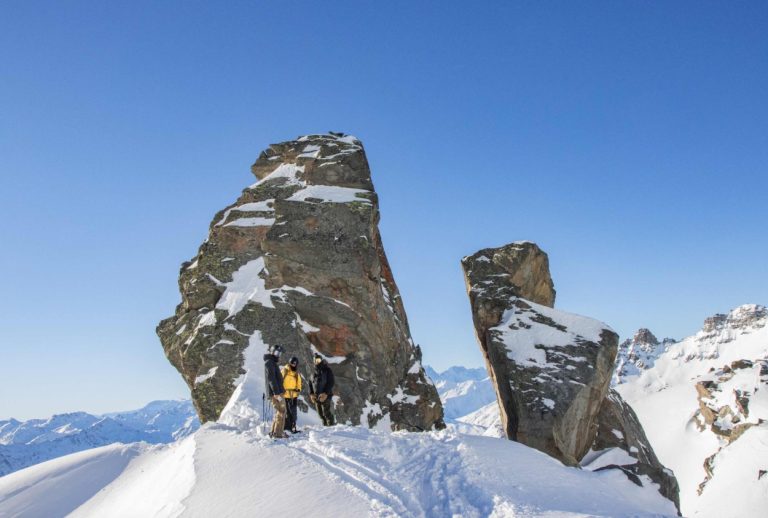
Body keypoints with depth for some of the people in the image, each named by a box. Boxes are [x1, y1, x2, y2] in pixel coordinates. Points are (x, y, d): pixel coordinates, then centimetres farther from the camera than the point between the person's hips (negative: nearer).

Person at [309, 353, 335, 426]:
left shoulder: (327, 370, -2)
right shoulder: (314, 371, 14)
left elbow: (331, 383, -8)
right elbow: (310, 383, 16)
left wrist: (325, 393, -16)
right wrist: (311, 394, 2)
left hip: (325, 395, -5)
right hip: (316, 396, 5)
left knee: (326, 412, -11)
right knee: (320, 413, 6)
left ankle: (330, 425, -2)